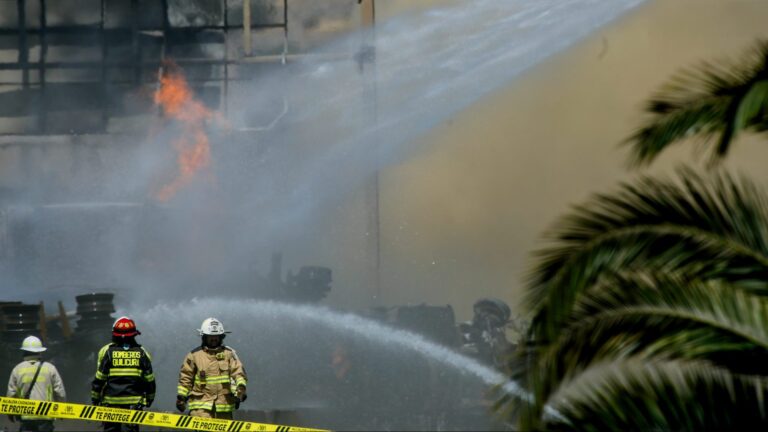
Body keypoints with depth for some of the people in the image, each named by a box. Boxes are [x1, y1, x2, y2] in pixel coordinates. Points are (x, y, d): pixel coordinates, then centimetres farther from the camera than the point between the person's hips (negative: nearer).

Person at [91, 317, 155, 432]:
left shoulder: (107, 351, -3)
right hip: (134, 402, 1)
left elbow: (99, 378, -4)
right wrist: (149, 399, 19)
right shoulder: (142, 353, 3)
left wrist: (95, 399, 5)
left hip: (111, 400, -1)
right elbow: (149, 380, 5)